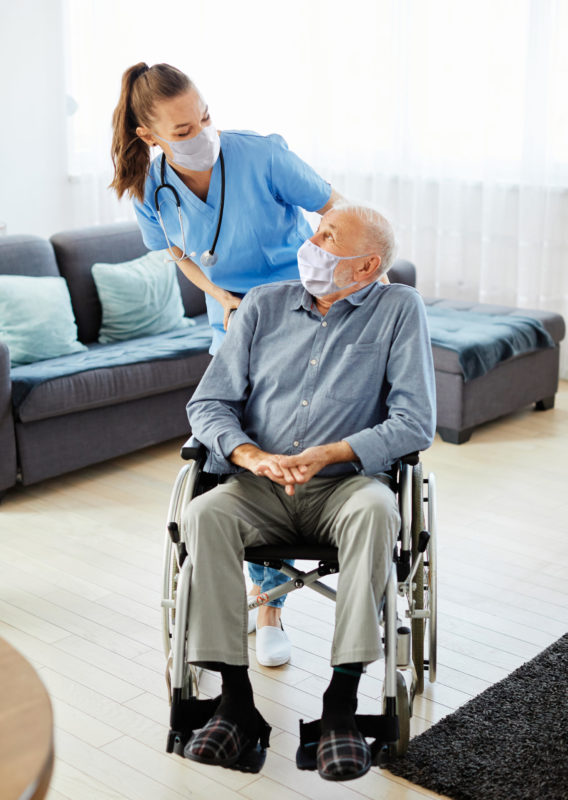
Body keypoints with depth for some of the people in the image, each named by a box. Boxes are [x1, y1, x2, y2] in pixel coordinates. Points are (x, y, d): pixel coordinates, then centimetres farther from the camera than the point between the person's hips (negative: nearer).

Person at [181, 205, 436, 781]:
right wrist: (251, 455, -15)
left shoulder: (398, 310, 1)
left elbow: (415, 423, -7)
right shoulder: (263, 306, 10)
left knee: (376, 508, -35)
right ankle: (236, 700, -20)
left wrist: (325, 455, -19)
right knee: (203, 514, -28)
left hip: (344, 484, -2)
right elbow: (208, 403, 6)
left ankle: (341, 701, -29)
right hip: (257, 489, 3)